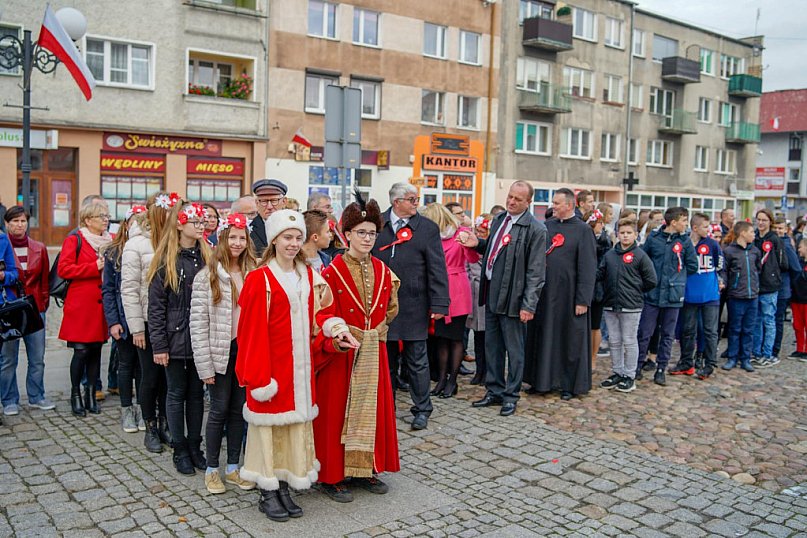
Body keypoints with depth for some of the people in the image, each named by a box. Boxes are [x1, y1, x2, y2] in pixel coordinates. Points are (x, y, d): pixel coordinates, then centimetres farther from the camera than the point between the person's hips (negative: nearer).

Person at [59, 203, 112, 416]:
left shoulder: (110, 241, 14)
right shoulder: (74, 240, -2)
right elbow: (63, 269, -12)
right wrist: (95, 267, -15)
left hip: (101, 305, 5)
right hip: (81, 305, -5)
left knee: (96, 350, 9)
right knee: (81, 351, -3)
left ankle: (91, 393, 18)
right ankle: (75, 393, 12)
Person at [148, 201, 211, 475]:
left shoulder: (206, 257, 5)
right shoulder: (166, 261, -6)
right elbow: (156, 306, -7)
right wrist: (159, 345, -11)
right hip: (175, 339, -3)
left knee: (196, 393, 12)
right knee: (177, 393, 8)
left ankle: (195, 446, 24)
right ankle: (180, 450, 20)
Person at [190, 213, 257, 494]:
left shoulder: (253, 275, 6)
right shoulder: (207, 276, -5)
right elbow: (198, 323, -8)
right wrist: (205, 365, -12)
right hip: (221, 351, -3)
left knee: (239, 409, 11)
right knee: (219, 410, 3)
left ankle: (233, 467, 23)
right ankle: (212, 470, 18)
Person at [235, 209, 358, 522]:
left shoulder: (308, 275, 9)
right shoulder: (260, 279, -10)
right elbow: (253, 331, -13)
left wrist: (335, 329, -8)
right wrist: (259, 377, -15)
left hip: (300, 366, 6)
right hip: (272, 364, -6)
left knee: (296, 422, 10)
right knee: (270, 423, 4)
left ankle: (284, 487, 23)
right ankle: (267, 493, 18)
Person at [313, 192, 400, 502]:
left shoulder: (382, 271, 6)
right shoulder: (332, 272, -10)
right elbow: (326, 316, -13)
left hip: (373, 353, 5)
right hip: (342, 352, -5)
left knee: (372, 408, 12)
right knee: (337, 410, 2)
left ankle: (365, 469, 26)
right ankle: (332, 475, 14)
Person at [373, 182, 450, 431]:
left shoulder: (427, 228, -1)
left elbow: (437, 269, -4)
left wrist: (439, 304, -10)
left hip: (413, 306, -2)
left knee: (417, 361, 7)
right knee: (386, 360, 14)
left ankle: (422, 410, 20)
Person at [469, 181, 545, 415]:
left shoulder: (535, 229, -12)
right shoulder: (498, 219, 10)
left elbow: (536, 272, -14)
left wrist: (529, 305, -17)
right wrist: (477, 243, 4)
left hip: (512, 298, -7)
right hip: (491, 293, 7)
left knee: (514, 349, 6)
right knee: (492, 346, 16)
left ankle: (511, 395, 19)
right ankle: (494, 391, 29)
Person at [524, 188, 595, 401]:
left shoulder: (582, 230, -6)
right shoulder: (547, 226, 8)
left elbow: (588, 268, -9)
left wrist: (583, 300, -13)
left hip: (568, 294, -5)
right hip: (545, 292, 5)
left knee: (570, 340, 5)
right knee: (543, 337, 11)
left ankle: (570, 385, 16)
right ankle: (542, 380, 23)